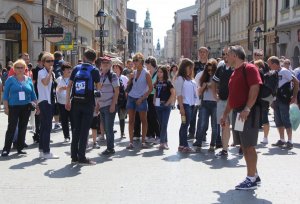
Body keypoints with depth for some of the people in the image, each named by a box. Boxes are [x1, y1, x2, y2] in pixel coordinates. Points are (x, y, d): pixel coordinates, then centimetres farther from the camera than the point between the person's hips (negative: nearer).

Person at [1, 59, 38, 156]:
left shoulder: (29, 80, 9)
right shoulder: (10, 80, 0)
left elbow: (33, 94, 13)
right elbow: (5, 94, 0)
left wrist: (36, 106, 9)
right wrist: (6, 107, -7)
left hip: (26, 107, 3)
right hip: (14, 107, -3)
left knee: (23, 127, 7)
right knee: (11, 128, -6)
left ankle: (20, 147, 17)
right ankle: (6, 149, -2)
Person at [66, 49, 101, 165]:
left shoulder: (76, 69, 6)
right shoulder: (94, 70, -3)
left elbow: (69, 86, 3)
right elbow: (98, 88, -1)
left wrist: (67, 101, 7)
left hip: (76, 102, 3)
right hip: (88, 103, -3)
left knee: (76, 129, 11)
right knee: (84, 130, -1)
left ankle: (74, 157, 15)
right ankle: (81, 158, -1)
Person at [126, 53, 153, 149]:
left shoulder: (146, 73, -7)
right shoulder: (133, 72, 8)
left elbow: (150, 88, -9)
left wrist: (141, 98, -12)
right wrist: (130, 78, -2)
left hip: (141, 99, -4)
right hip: (131, 98, 5)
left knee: (143, 120, 4)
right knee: (131, 120, 2)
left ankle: (143, 141, 12)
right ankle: (131, 142, 4)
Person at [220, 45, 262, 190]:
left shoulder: (249, 68, -9)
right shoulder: (234, 73, 19)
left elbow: (254, 89, -19)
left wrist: (247, 109, -26)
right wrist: (225, 114, 21)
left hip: (247, 113, -9)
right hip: (237, 112, 9)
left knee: (249, 145, -7)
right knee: (244, 145, 11)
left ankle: (251, 179, -2)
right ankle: (254, 175, 21)